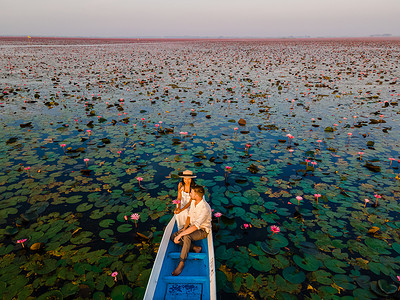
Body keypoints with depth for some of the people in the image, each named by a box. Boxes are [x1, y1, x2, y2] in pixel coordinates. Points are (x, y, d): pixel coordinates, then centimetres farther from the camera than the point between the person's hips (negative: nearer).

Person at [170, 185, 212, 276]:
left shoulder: (205, 208, -30)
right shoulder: (193, 202, -2)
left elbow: (196, 226, -34)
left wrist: (181, 234, -33)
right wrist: (184, 228, -6)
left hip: (202, 231, -8)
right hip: (191, 227, 9)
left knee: (187, 236, -38)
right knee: (173, 236, -9)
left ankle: (181, 263, -28)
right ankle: (195, 248, -9)